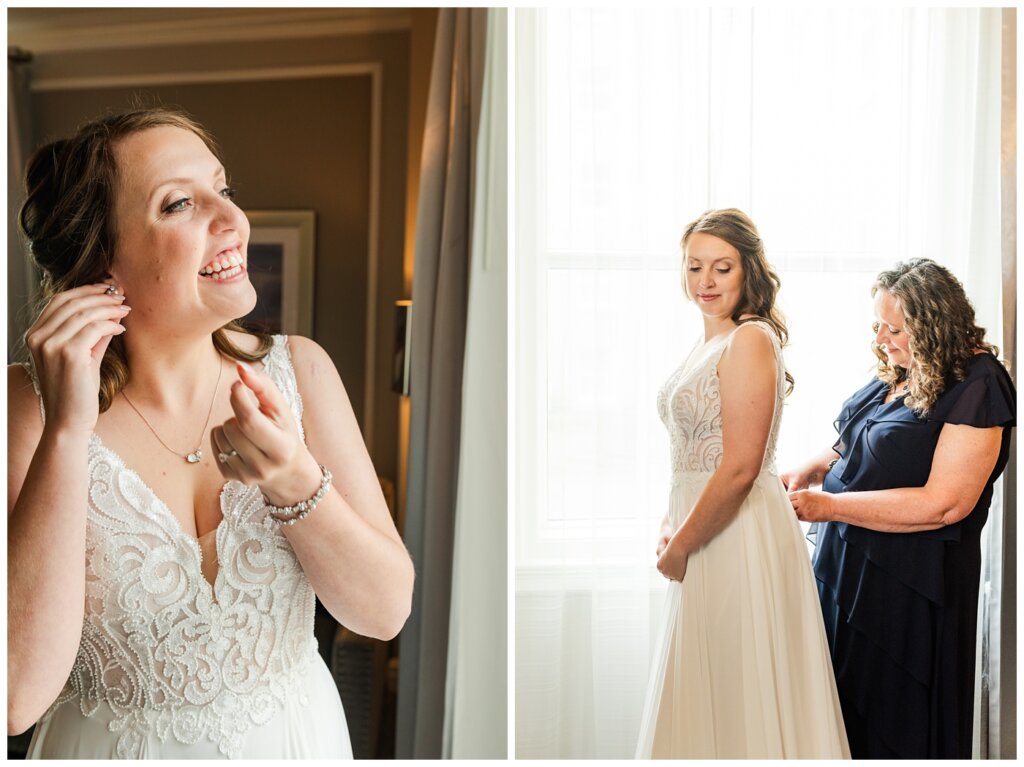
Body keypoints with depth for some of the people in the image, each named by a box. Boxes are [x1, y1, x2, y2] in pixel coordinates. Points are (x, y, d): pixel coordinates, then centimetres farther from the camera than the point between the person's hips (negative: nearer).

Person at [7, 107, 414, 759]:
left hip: (298, 732, 2)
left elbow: (387, 610, -14)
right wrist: (67, 432, -30)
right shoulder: (29, 406, -17)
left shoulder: (300, 370, -12)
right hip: (115, 747, -2)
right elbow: (18, 694, -26)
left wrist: (294, 483, -30)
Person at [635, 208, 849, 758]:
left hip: (740, 533, -9)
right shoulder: (706, 345, 13)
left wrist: (679, 548, -13)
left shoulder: (750, 340, -15)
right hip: (706, 525, 9)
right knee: (703, 697, 19)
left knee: (740, 698, 4)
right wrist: (672, 524, 5)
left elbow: (739, 468, -21)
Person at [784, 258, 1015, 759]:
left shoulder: (977, 388, -17)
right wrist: (813, 469, 0)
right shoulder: (897, 375, 5)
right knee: (846, 699, 18)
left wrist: (829, 506, -23)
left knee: (899, 722, 10)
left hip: (911, 583, -7)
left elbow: (944, 503, -24)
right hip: (849, 562, 7)